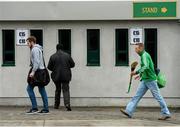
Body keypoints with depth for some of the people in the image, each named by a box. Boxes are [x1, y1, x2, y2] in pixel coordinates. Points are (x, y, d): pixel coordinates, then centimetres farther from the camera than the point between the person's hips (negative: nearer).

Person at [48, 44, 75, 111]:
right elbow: (72, 64, 3)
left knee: (57, 90, 18)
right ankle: (67, 104, -21)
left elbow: (49, 67, -1)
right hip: (66, 76, -1)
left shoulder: (53, 56, -4)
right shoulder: (67, 55, -3)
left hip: (56, 76, 1)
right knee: (66, 90, -1)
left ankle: (56, 105, 25)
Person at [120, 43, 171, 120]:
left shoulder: (144, 55, -14)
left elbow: (146, 67, -31)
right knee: (137, 96, 4)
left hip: (150, 80, -10)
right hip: (145, 80, 10)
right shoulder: (143, 55, 15)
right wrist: (141, 75, 26)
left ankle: (166, 113, 4)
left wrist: (137, 72, -37)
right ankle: (129, 111, 1)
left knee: (158, 97, -3)